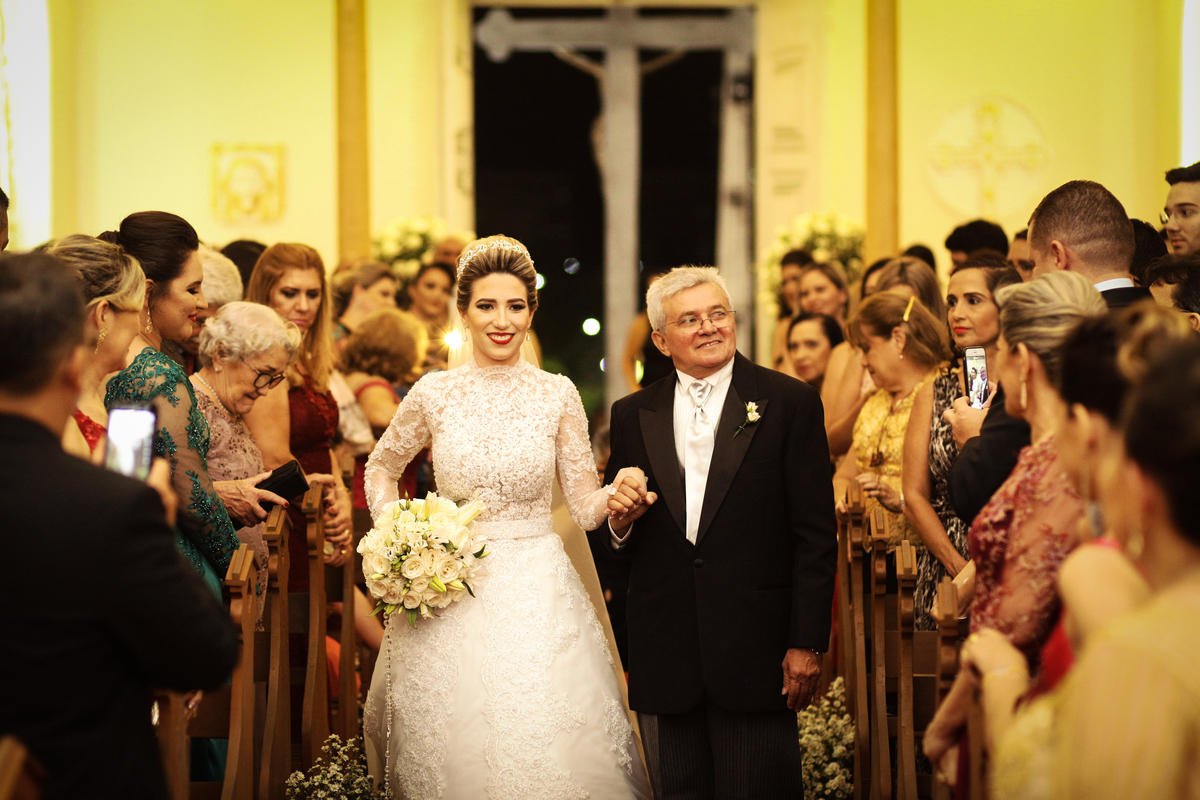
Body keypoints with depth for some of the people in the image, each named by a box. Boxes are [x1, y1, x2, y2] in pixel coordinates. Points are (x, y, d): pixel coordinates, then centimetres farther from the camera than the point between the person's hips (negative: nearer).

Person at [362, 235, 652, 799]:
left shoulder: (557, 395, 1)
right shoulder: (434, 394, 1)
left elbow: (584, 506, 3)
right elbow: (381, 469, 17)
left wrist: (619, 495, -19)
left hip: (539, 595, 0)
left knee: (547, 752, -5)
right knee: (461, 750, 0)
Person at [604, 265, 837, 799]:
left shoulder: (789, 403, 1)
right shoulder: (632, 416, 11)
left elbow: (815, 535, -2)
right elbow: (618, 546, 17)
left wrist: (807, 644, -8)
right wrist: (620, 521, -8)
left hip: (755, 651, -3)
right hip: (664, 653, 3)